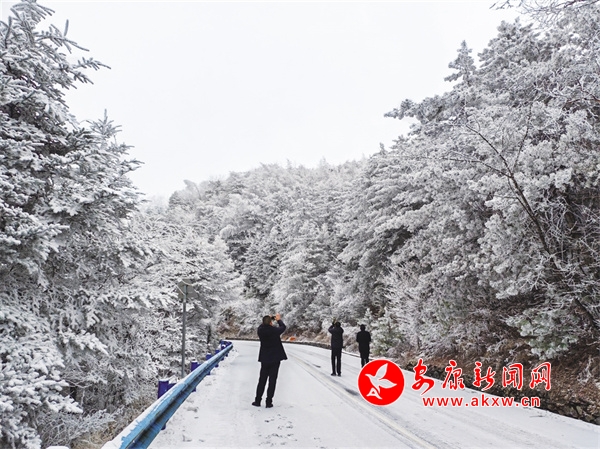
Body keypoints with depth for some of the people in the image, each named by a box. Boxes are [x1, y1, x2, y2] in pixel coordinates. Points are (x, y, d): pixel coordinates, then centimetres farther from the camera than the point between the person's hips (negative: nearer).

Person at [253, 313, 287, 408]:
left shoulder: (260, 331, -10)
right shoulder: (275, 330, -17)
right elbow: (283, 327, 4)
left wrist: (268, 319, 22)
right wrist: (278, 319, 20)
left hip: (264, 359, 3)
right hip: (275, 358, -3)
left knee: (262, 380, 13)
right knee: (272, 381, 3)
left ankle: (257, 401, 17)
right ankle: (269, 402, 4)